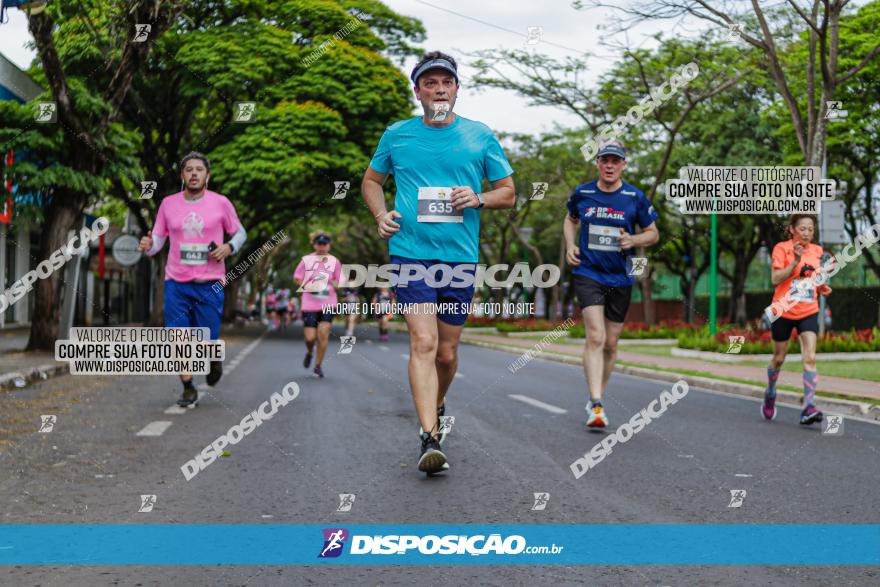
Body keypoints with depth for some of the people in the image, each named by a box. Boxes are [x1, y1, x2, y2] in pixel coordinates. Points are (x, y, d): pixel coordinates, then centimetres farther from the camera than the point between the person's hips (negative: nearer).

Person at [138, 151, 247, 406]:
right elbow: (158, 240, 10)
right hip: (176, 283, 2)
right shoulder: (168, 204, 5)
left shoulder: (221, 203, 0)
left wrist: (229, 247, -9)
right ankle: (188, 389, 13)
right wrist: (148, 246, -13)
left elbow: (240, 232, 12)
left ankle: (215, 360, 35)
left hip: (209, 284, -1)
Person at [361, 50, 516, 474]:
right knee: (423, 342, -16)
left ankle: (438, 405, 39)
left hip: (460, 256, 2)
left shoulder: (480, 136, 6)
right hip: (410, 252, -1)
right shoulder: (397, 135, 7)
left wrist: (477, 199, -8)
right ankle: (429, 439, -18)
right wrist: (381, 215, 2)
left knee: (446, 351, 9)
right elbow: (371, 181, 21)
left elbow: (508, 193, 12)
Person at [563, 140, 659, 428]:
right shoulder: (582, 193, 1)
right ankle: (596, 406, -21)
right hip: (588, 273, -2)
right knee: (595, 337, -17)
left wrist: (633, 240, -13)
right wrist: (570, 245, 3)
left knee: (610, 344, 10)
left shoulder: (635, 198, -2)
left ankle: (597, 397, 29)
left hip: (620, 278, 2)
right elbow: (570, 219, 21)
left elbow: (653, 233, 8)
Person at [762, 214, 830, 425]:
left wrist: (822, 288, 1)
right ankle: (770, 394, 38)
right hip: (783, 311, -3)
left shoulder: (817, 251, 7)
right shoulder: (782, 248, -8)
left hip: (808, 312, 3)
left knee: (810, 358, -14)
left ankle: (808, 407, -18)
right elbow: (775, 279, -18)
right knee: (779, 358, 11)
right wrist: (795, 261, -27)